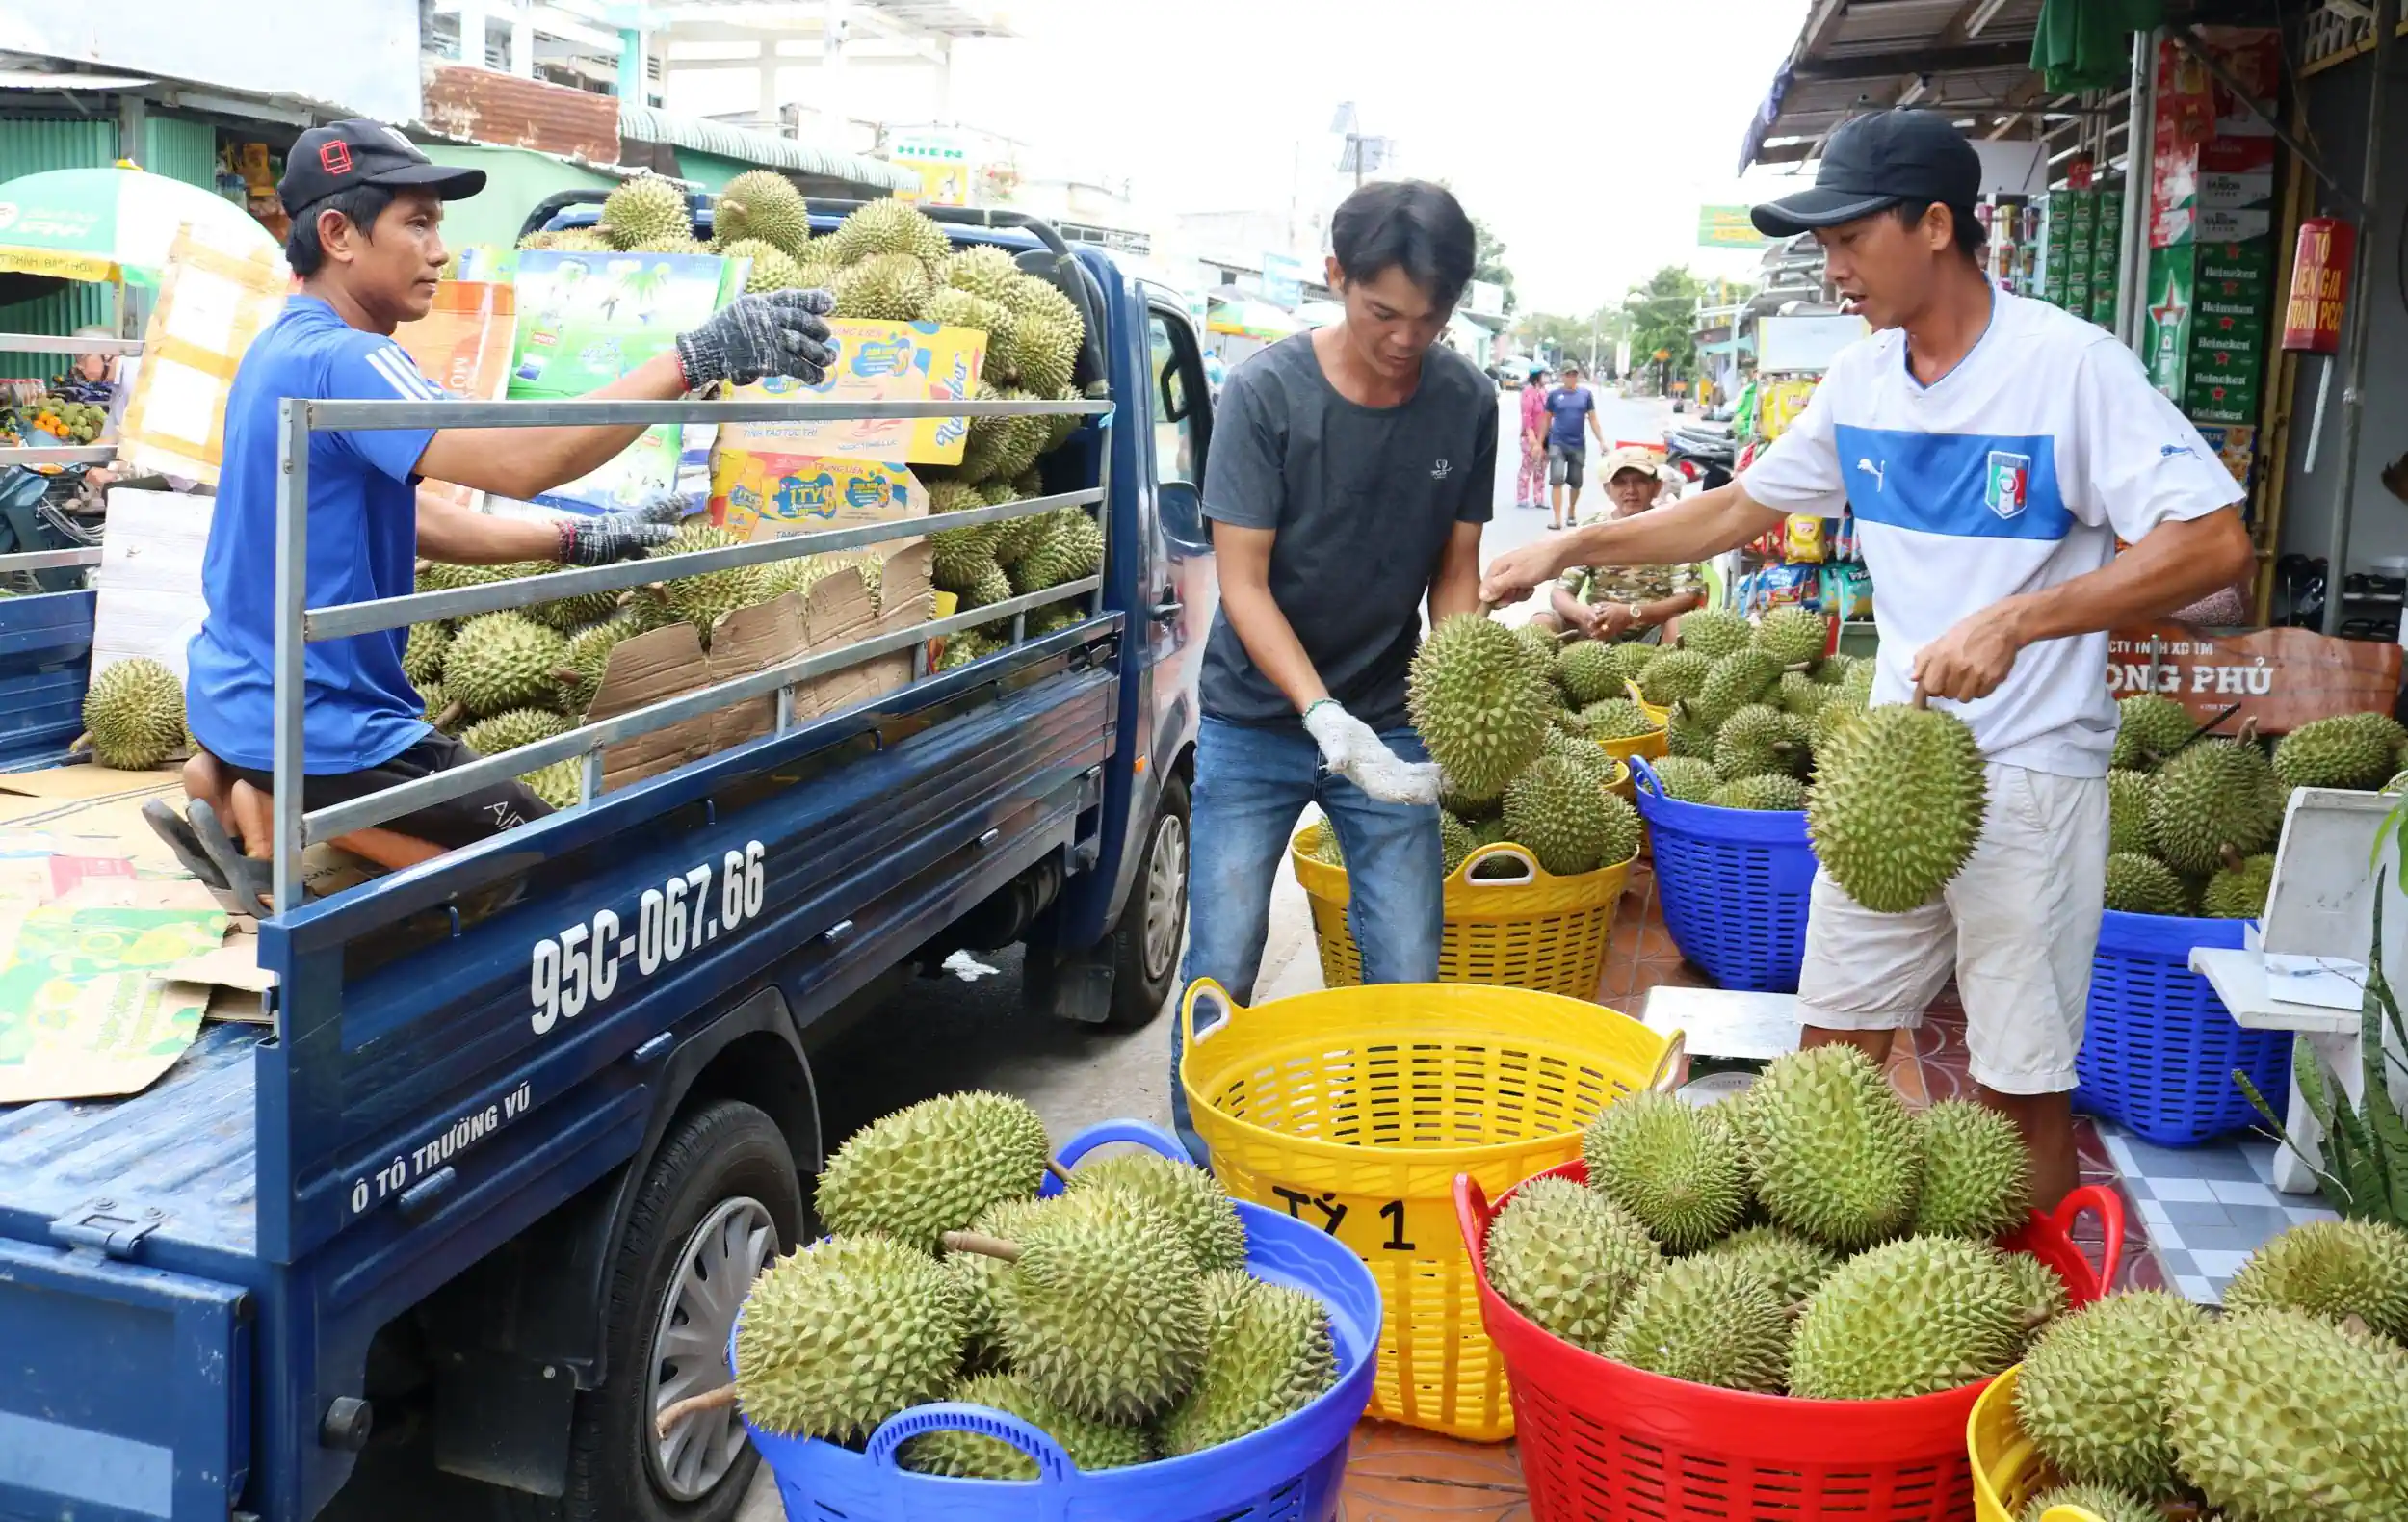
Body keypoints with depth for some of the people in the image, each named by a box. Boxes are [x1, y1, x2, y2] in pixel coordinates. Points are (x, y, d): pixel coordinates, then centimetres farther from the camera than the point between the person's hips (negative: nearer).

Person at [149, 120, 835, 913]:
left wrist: (578, 540, 6)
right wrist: (698, 357, -38)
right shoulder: (340, 362, -23)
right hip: (314, 726, -9)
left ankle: (226, 783, 14)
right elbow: (519, 461, -37)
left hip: (242, 693, 9)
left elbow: (410, 518, 12)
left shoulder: (286, 349, 9)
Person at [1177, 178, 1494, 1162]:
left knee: (1408, 972, 2)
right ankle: (1199, 1170, 20)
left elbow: (1456, 572, 3)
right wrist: (1325, 718, -27)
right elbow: (1243, 581, -15)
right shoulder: (1266, 391, -14)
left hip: (1387, 721, 3)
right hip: (1258, 719, -2)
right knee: (1222, 968, 1)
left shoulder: (1465, 401, -4)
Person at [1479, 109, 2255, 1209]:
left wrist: (2015, 622, -28)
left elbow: (2213, 542, -18)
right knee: (1833, 1046, 11)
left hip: (2030, 775, -6)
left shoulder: (2071, 366, -13)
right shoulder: (1863, 379, 7)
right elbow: (1745, 506, 18)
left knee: (2020, 1088, 3)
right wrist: (1569, 550, 12)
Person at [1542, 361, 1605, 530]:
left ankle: (1571, 513, 32)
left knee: (1576, 483, 11)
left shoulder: (1585, 394, 2)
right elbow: (1547, 420, 6)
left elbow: (1593, 420, 5)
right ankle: (1557, 519, -13)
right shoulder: (1554, 394, -1)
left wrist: (1601, 441, -2)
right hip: (1557, 443, -2)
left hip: (1578, 445, 2)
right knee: (1557, 481, -12)